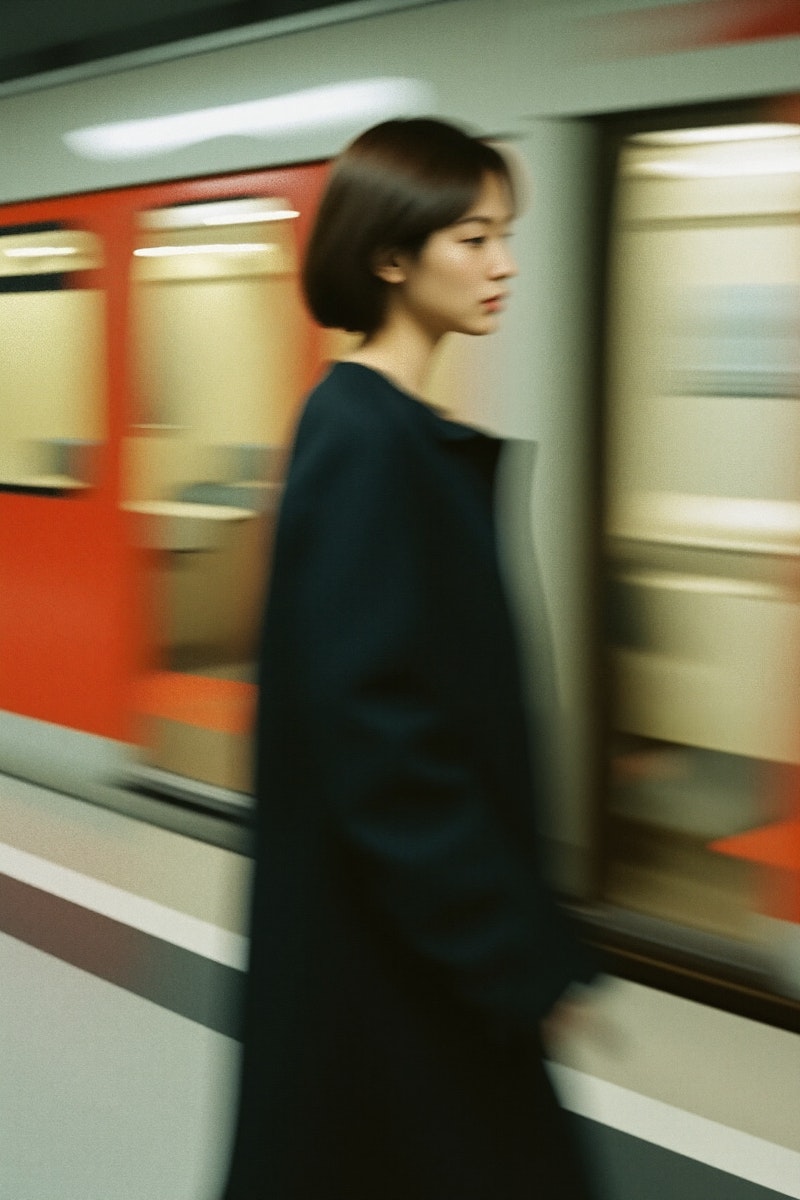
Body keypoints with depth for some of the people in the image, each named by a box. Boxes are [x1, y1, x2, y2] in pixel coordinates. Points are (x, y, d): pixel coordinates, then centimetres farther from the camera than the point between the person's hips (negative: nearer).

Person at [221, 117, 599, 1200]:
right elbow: (373, 724, -25)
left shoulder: (402, 430, 8)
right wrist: (525, 956, -22)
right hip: (388, 937, -9)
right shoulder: (363, 440, -20)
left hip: (417, 913, 9)